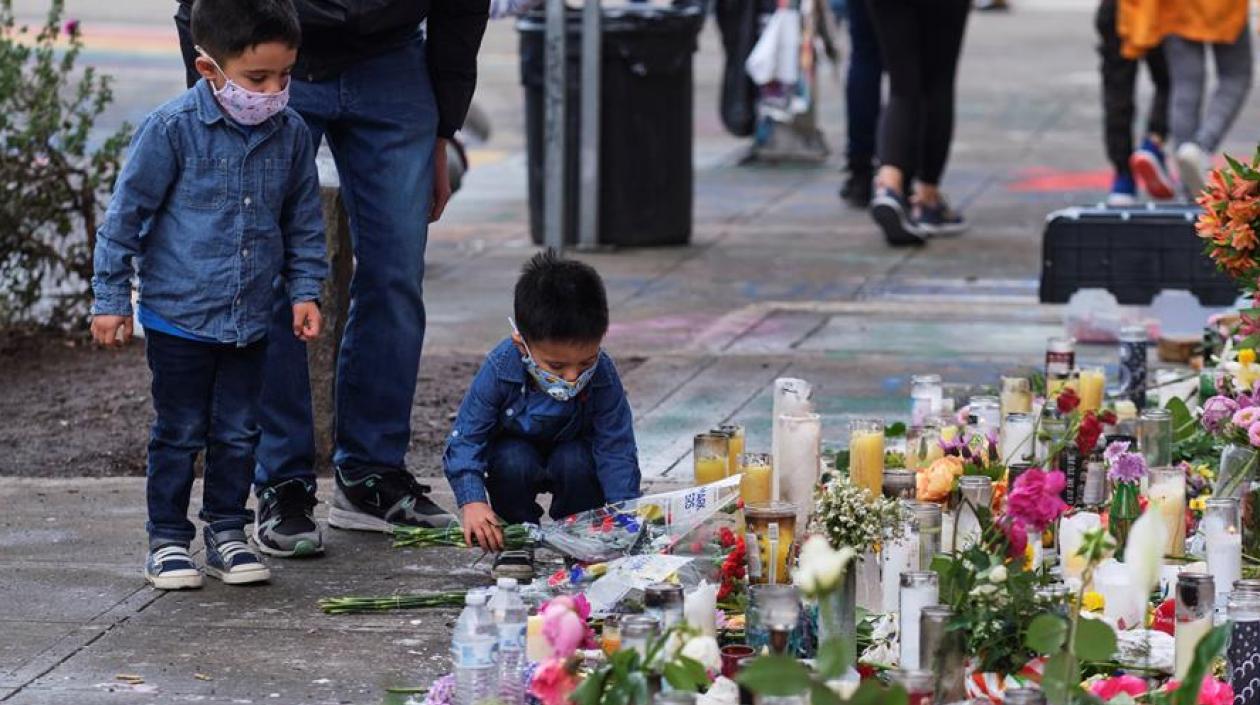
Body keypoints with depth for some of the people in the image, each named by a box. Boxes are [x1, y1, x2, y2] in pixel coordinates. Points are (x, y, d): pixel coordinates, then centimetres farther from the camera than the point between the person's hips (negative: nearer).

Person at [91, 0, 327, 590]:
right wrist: (111, 298, -5)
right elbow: (126, 214, -7)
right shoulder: (172, 129, -15)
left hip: (250, 318, 4)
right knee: (179, 434, 5)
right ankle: (167, 540, 16)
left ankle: (226, 533, 24)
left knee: (238, 433, 10)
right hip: (178, 314, -4)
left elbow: (304, 222, 13)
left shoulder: (290, 134, -1)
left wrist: (304, 291, 7)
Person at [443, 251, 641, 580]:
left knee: (576, 461, -33)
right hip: (517, 449, 0)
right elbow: (465, 438, -27)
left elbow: (616, 448, -25)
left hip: (573, 453, 1)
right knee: (513, 460, -34)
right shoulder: (499, 369, -32)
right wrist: (472, 502, -42)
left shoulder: (602, 376, -30)